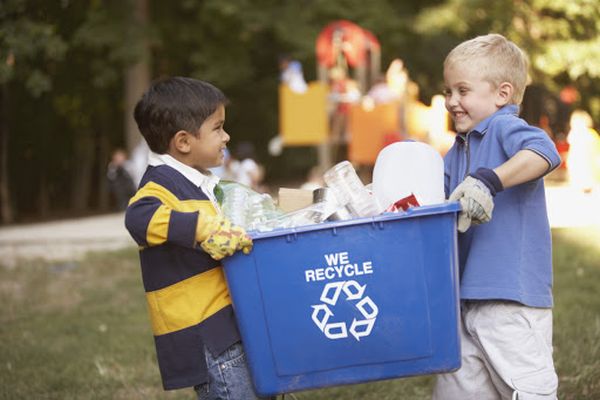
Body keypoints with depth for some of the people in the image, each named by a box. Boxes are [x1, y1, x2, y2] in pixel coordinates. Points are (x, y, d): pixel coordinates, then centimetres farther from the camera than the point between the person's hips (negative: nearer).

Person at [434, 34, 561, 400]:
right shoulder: (458, 152, 18)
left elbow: (543, 152, -29)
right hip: (468, 294, 9)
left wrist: (488, 181, -38)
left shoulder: (505, 129, -10)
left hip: (513, 291, -9)